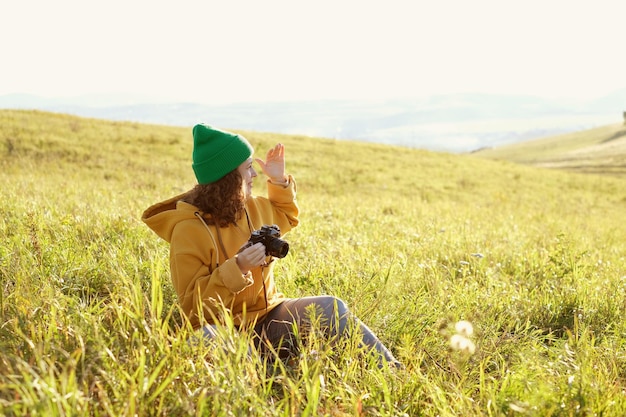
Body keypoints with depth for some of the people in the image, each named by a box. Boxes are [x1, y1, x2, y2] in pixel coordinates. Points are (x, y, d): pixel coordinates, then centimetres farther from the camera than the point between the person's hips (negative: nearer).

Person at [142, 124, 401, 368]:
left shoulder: (252, 208, 6)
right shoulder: (188, 230, -15)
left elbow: (286, 219, 31)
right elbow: (193, 305, -14)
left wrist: (280, 182, 14)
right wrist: (237, 268, -27)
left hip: (267, 317, 6)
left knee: (330, 307, -15)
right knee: (211, 338, -40)